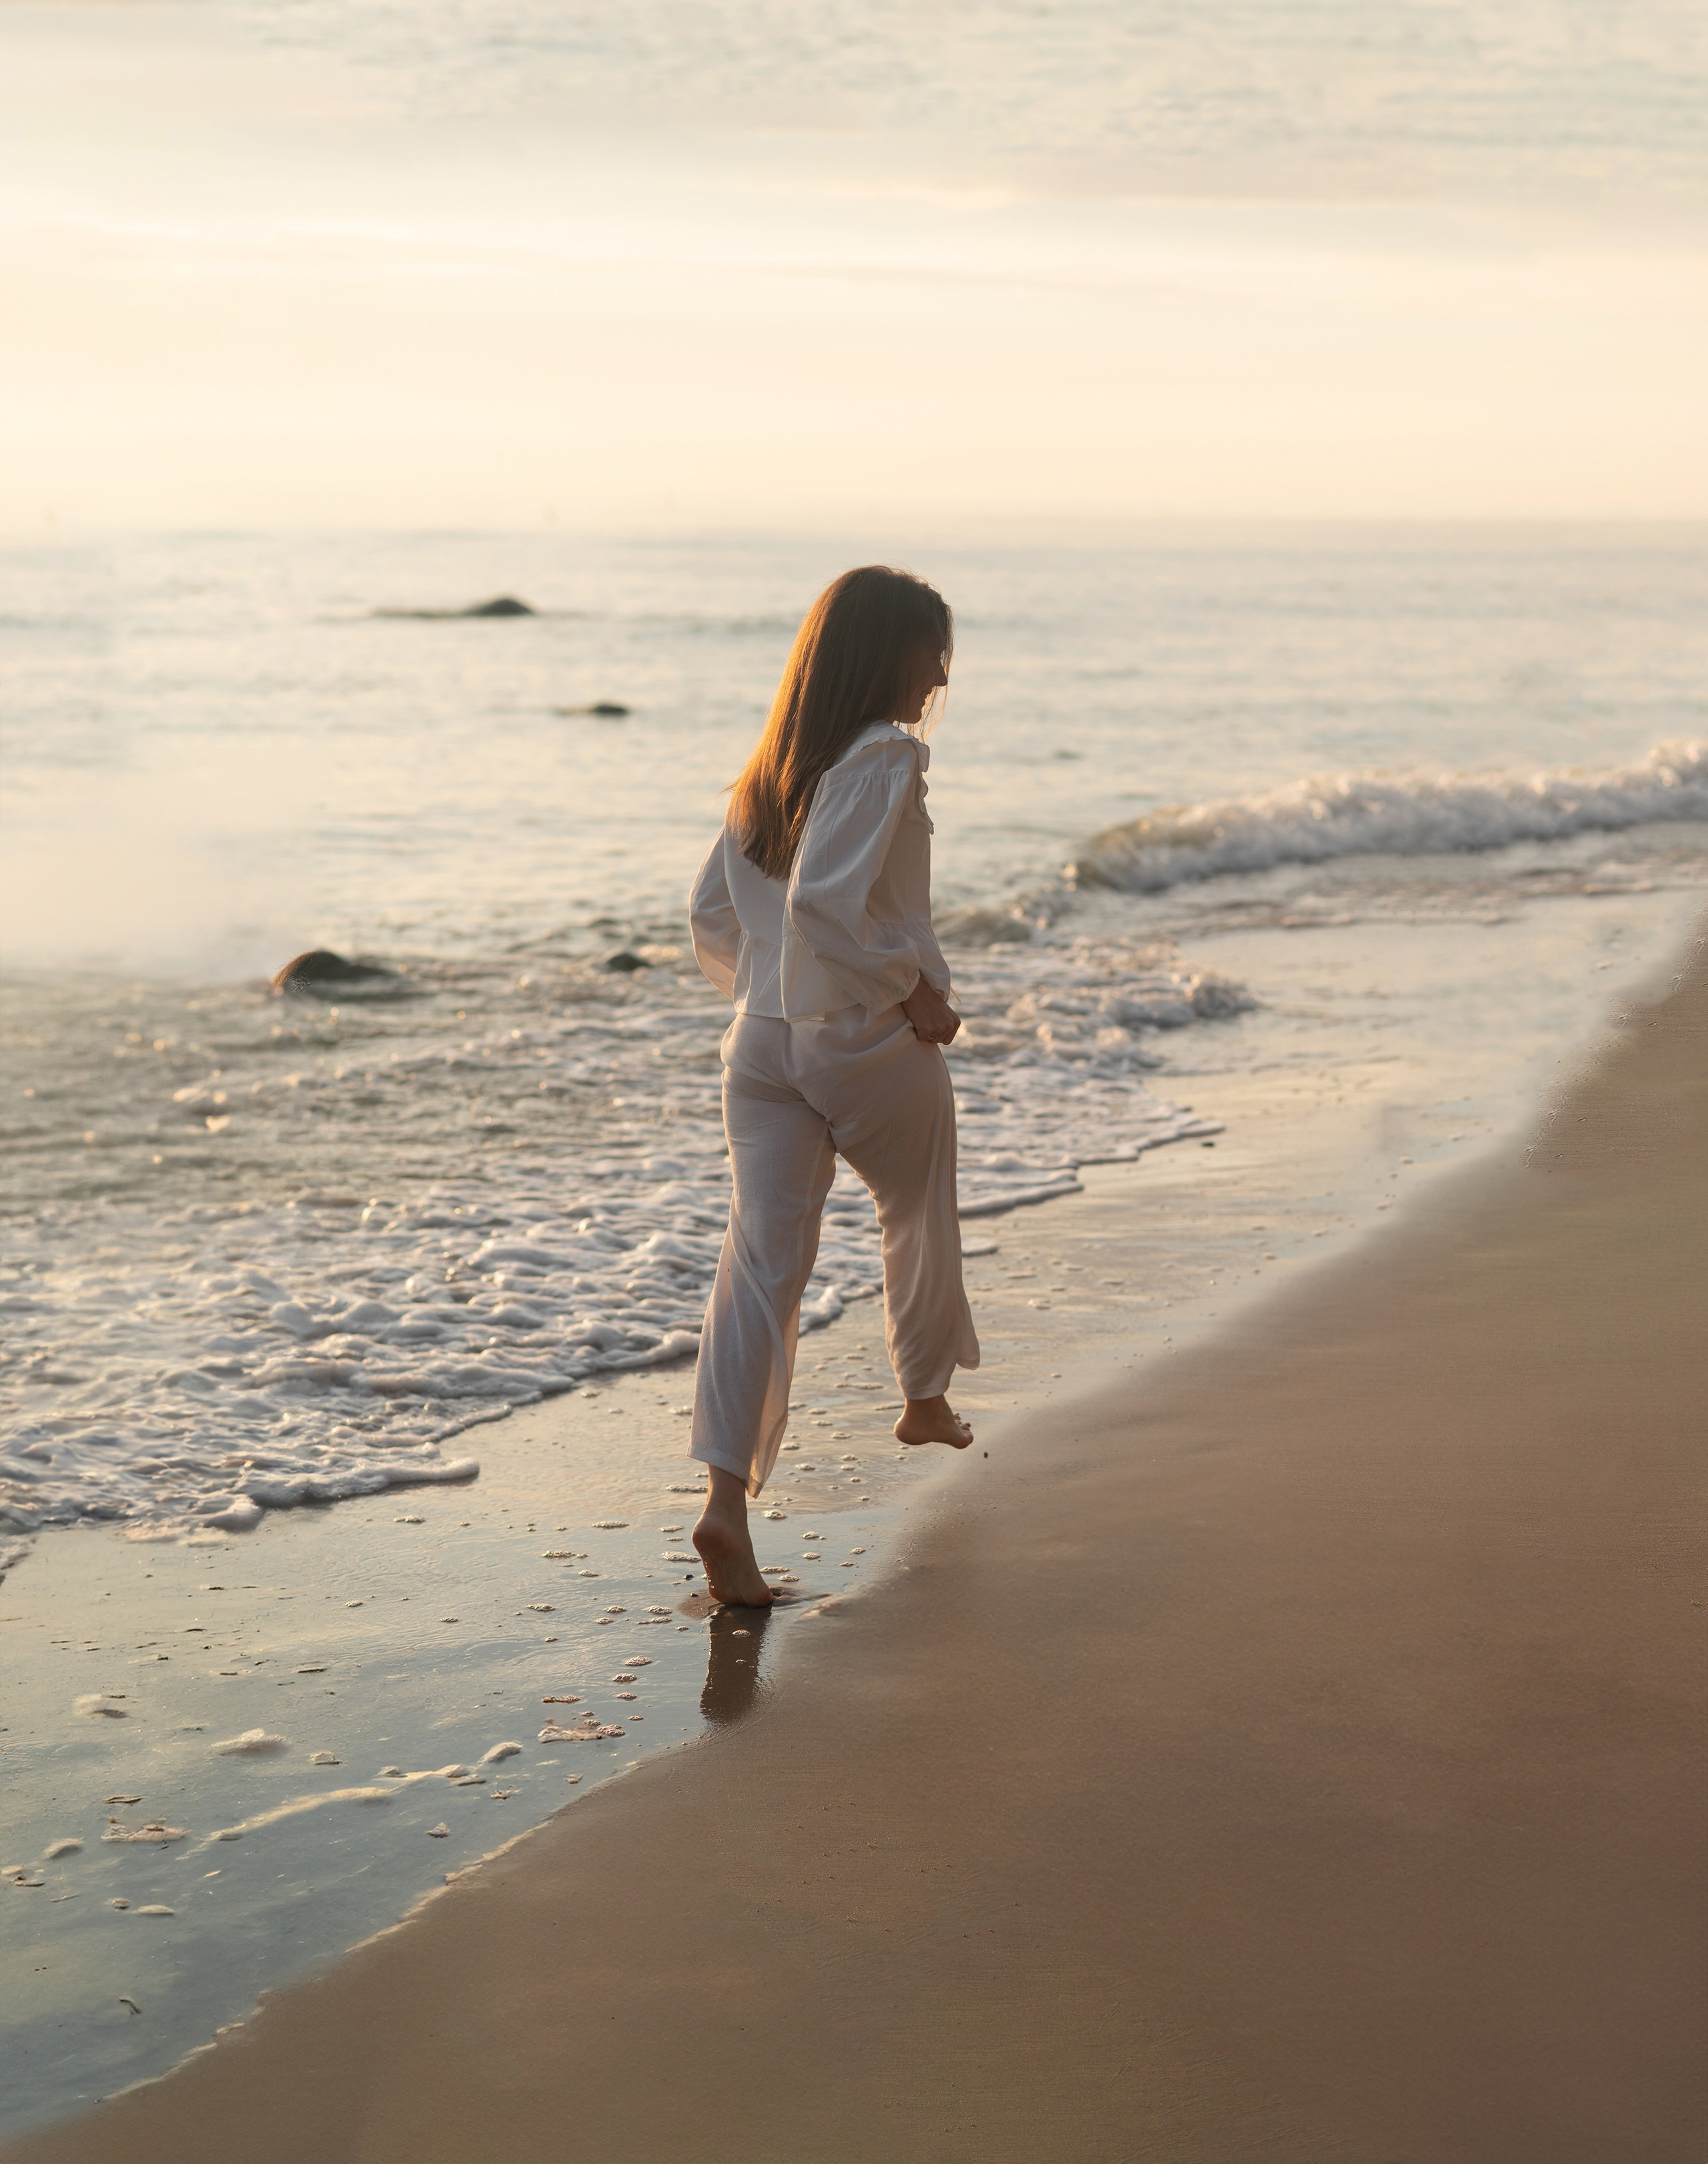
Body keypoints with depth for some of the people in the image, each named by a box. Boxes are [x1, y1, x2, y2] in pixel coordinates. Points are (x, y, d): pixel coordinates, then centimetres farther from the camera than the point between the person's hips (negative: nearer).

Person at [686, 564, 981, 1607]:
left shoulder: (772, 769, 11)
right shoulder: (887, 759, -14)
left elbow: (713, 915, 14)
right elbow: (825, 900, -26)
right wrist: (914, 989, -17)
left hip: (765, 1046, 6)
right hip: (875, 1049, -6)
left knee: (762, 1263, -3)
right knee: (921, 1220, 23)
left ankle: (727, 1499, -15)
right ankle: (926, 1398, 45)